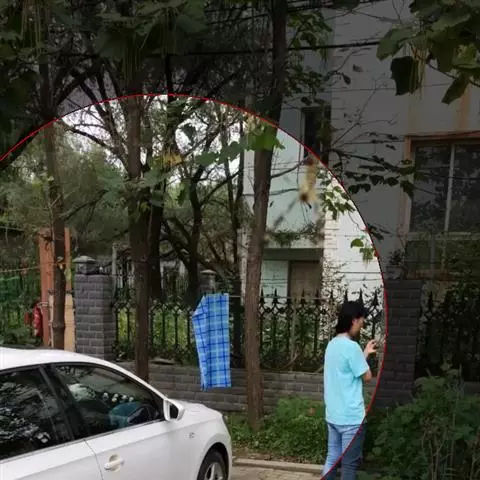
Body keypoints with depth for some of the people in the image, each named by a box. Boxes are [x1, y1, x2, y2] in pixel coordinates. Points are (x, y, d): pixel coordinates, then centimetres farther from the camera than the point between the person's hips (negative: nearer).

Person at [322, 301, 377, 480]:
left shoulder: (332, 344, 8)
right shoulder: (351, 346, -20)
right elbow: (367, 376, -10)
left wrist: (365, 353, 22)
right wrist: (365, 355, 5)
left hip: (333, 414, 9)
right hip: (351, 417, -8)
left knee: (332, 458, 15)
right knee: (350, 463, 4)